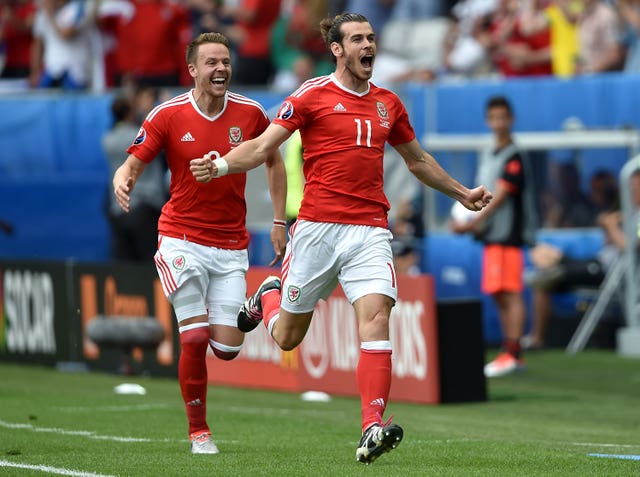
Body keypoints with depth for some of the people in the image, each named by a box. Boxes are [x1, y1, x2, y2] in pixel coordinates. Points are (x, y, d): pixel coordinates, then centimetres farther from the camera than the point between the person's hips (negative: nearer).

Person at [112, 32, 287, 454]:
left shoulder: (250, 113, -2)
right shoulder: (167, 115, -7)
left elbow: (274, 161, 13)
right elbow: (133, 164, -4)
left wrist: (279, 222, 9)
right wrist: (122, 182, -29)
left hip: (231, 247, 2)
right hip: (182, 240, -2)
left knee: (227, 348, -3)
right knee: (195, 337, -13)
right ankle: (198, 431, 5)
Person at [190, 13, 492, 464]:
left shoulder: (388, 103, 13)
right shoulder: (312, 96, -1)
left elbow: (417, 159, 29)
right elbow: (264, 146, -6)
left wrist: (462, 193, 34)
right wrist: (221, 165, -23)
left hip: (370, 230, 3)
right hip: (317, 227, -3)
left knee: (376, 317, -19)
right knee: (287, 338, 7)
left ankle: (373, 428, -24)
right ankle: (267, 297, 43)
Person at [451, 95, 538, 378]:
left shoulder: (514, 158, -9)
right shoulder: (488, 156, 17)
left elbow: (499, 196, -16)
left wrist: (471, 223, -20)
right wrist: (475, 222, 5)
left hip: (509, 235, -9)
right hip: (490, 236, 9)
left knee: (511, 293, -11)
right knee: (498, 294, 10)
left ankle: (512, 353, -14)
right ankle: (510, 352, 16)